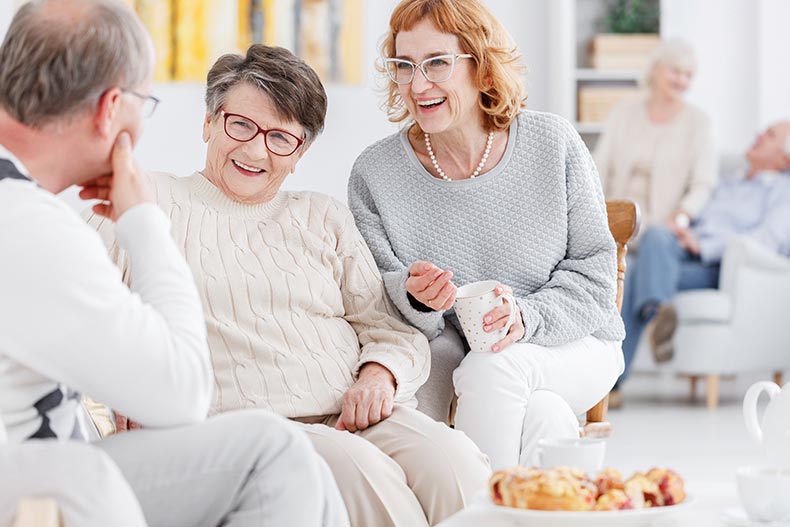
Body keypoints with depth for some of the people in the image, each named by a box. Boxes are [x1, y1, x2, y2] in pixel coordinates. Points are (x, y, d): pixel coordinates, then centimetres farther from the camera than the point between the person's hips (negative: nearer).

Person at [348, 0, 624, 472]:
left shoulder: (554, 144, -6)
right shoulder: (374, 175, -3)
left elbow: (595, 268, -5)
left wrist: (527, 317, -23)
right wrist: (415, 299, -28)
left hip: (570, 347, 0)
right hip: (449, 355, 0)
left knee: (492, 368, -33)